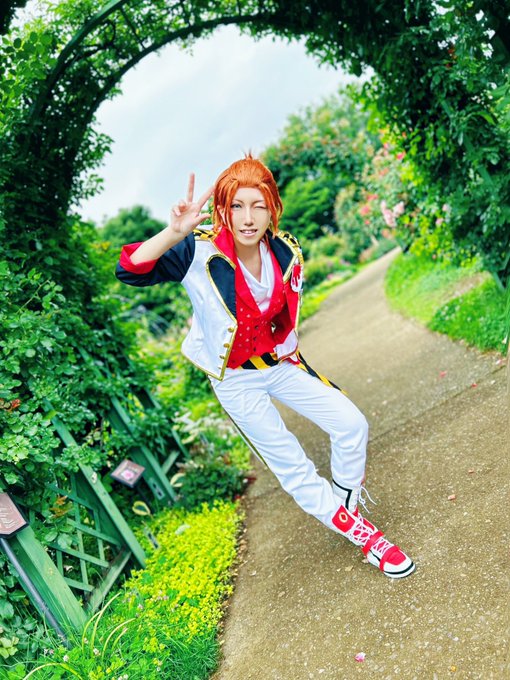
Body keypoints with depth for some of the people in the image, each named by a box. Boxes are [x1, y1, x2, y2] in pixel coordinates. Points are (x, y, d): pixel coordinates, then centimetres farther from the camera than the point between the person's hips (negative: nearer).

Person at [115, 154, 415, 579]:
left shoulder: (286, 252, -10)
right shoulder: (199, 253, -25)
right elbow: (131, 272, -34)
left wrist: (291, 354, 15)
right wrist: (174, 233, -49)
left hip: (281, 362, 5)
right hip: (235, 379, -4)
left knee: (351, 423, -1)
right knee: (288, 461, 4)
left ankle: (348, 505, 28)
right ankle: (356, 531, 27)